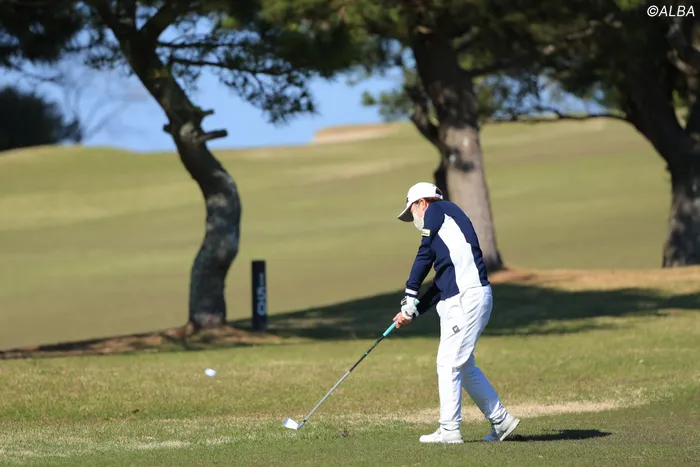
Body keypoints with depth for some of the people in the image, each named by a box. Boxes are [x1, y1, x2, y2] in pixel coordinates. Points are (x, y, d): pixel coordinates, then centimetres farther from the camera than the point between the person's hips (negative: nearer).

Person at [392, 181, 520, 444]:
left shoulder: (438, 209, 4)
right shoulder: (447, 226, 27)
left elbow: (425, 255, -1)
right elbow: (441, 283, 25)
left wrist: (410, 296, 2)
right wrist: (413, 312, 20)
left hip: (468, 298, -9)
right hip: (457, 302, 9)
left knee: (449, 363, -8)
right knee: (463, 365, 14)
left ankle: (449, 430, -6)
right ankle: (500, 420, 19)